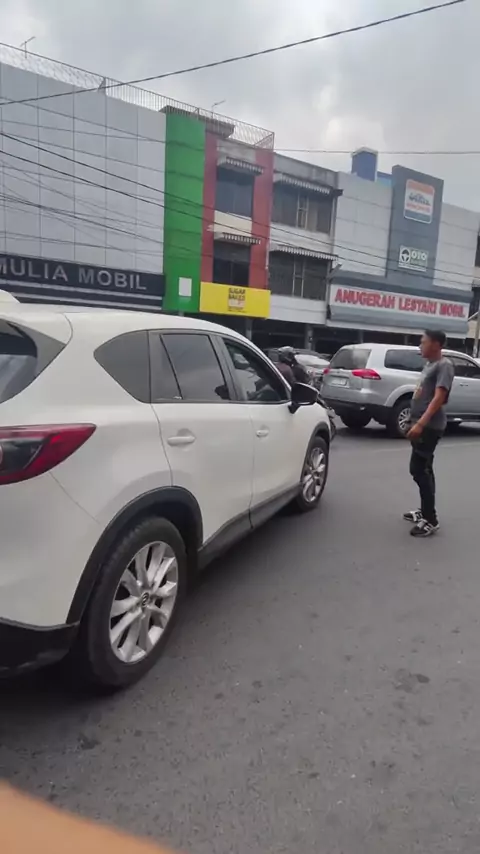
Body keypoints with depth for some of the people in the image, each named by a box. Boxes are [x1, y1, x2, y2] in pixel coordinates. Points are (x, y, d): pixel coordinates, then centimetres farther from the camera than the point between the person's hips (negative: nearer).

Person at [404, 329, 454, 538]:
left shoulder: (444, 366, -13)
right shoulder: (429, 364, 16)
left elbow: (439, 397, -24)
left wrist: (420, 424, -32)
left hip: (430, 426, -10)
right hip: (422, 425, 10)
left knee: (418, 470, -12)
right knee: (424, 469, 15)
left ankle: (431, 520, -7)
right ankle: (426, 511, 26)